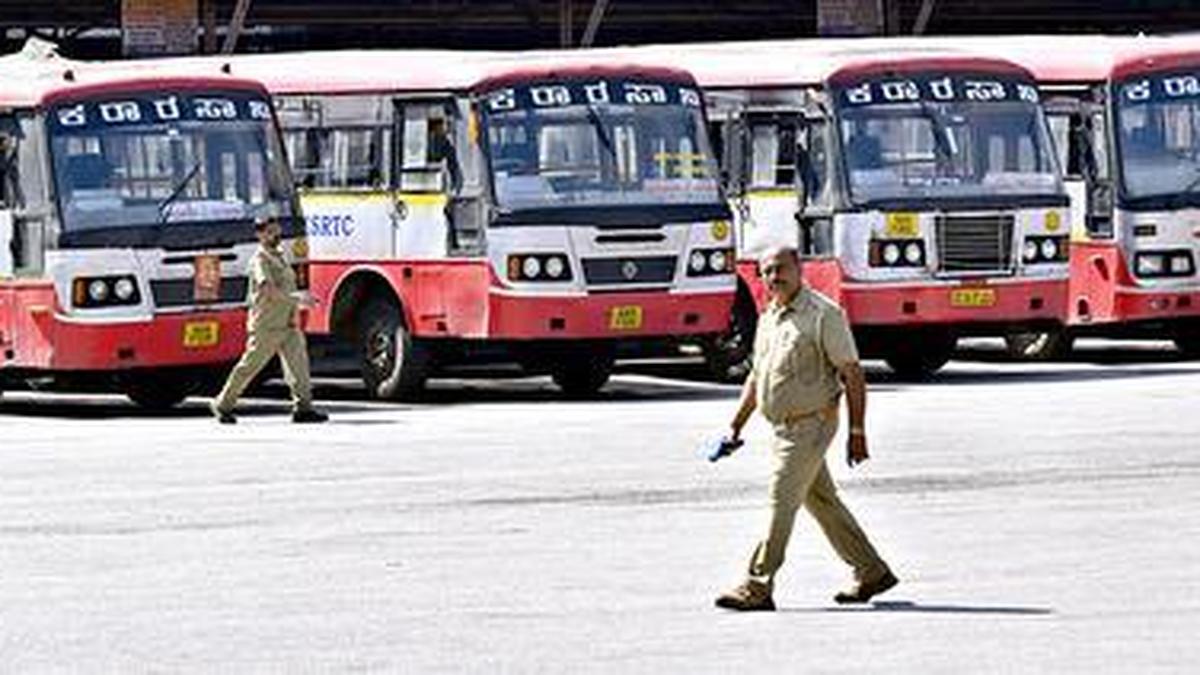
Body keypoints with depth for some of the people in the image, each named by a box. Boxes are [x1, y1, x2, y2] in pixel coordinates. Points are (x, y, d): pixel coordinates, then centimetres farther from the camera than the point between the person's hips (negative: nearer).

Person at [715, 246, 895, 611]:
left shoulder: (823, 314, -12)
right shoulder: (769, 318, 13)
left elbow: (852, 375, -13)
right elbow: (756, 376, 23)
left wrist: (857, 432, -15)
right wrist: (736, 426, 19)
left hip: (811, 425, -9)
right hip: (784, 427, 9)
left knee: (781, 504, -10)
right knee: (823, 503, 13)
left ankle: (757, 588, -9)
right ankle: (871, 571, 23)